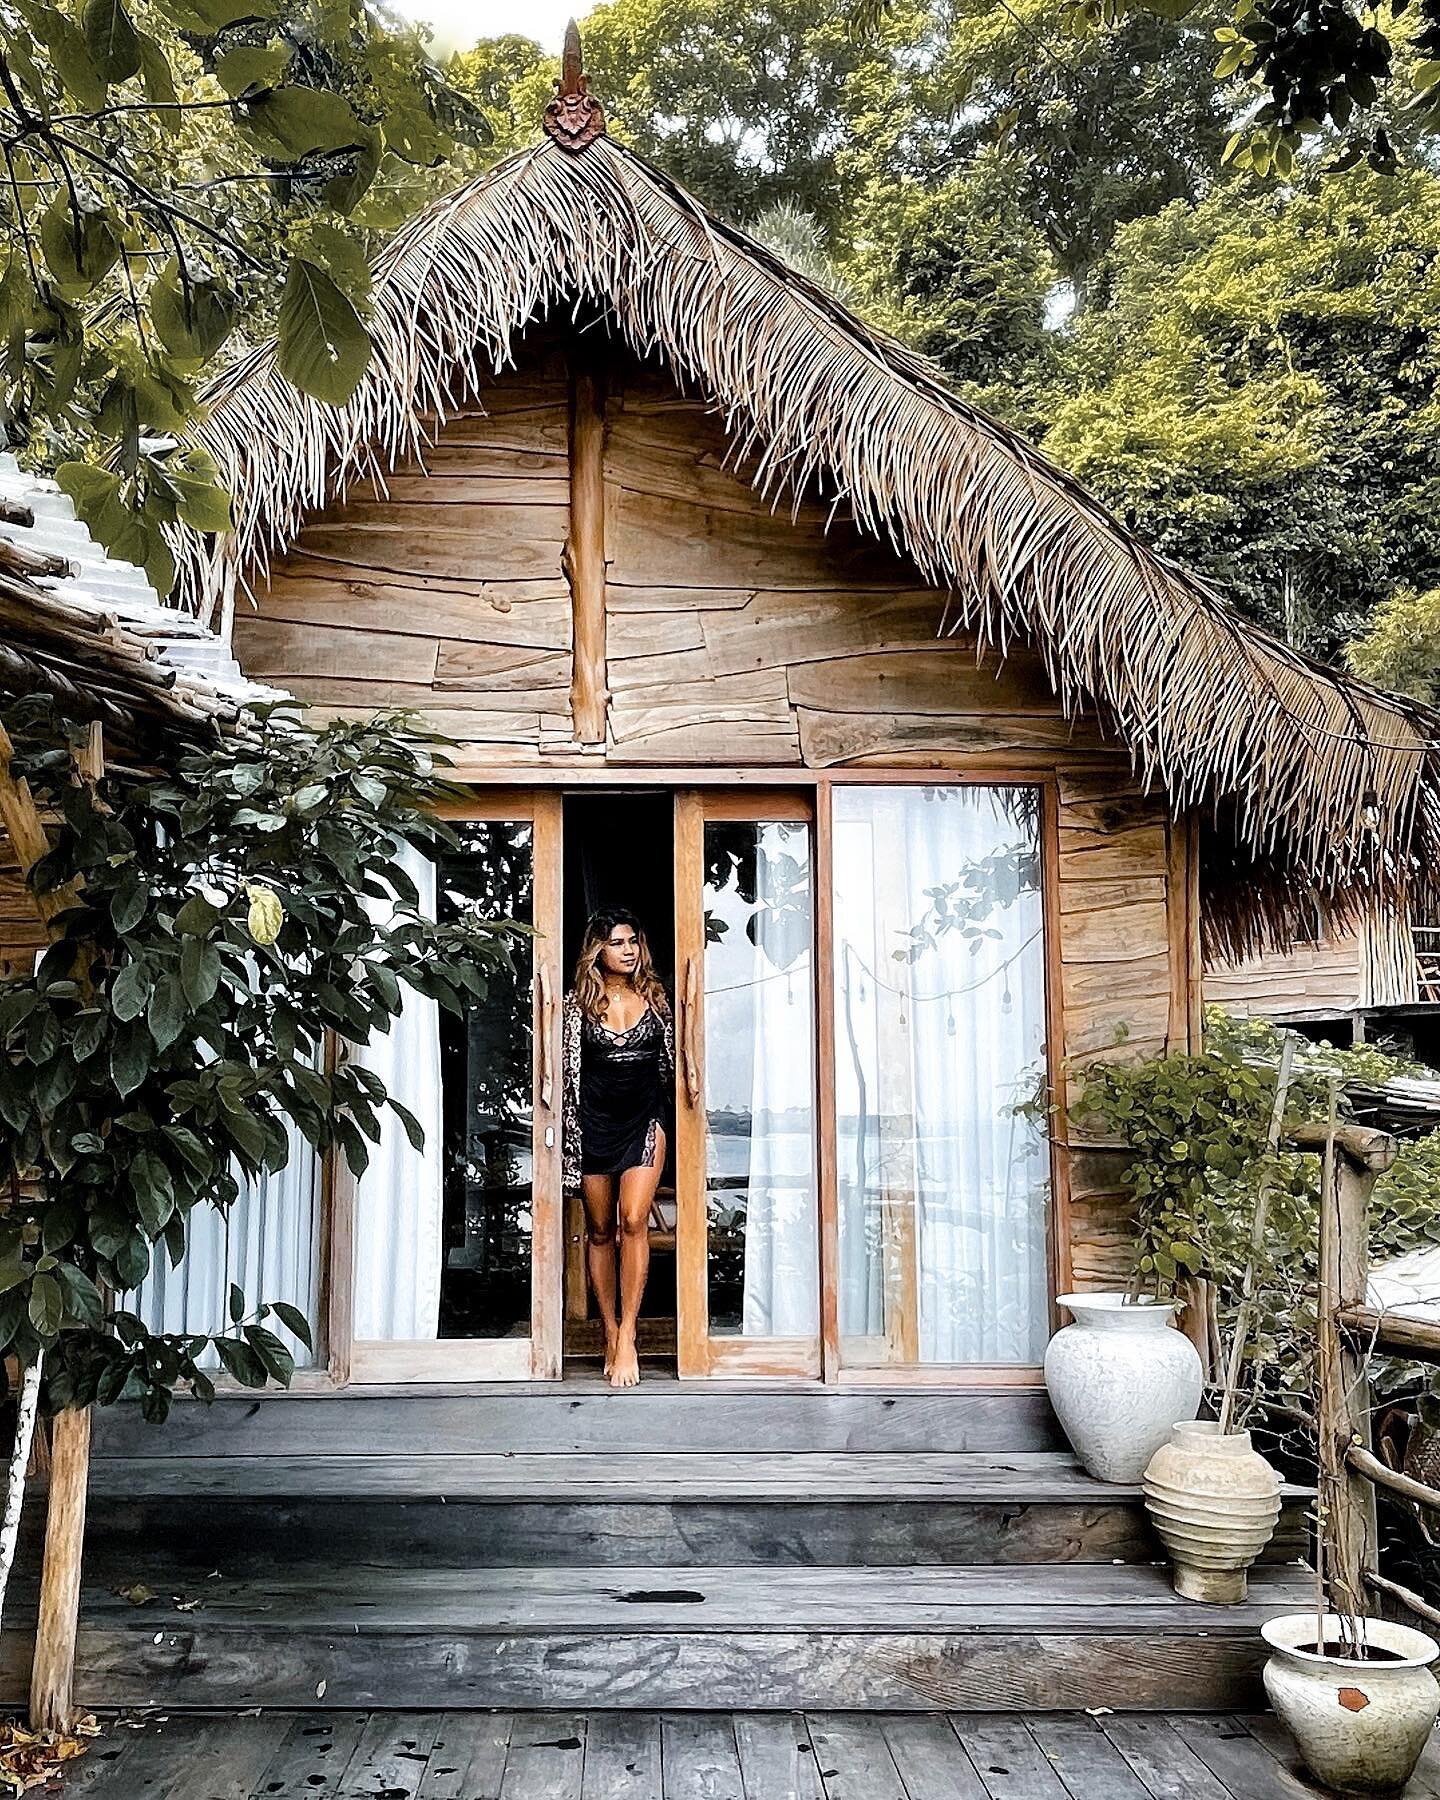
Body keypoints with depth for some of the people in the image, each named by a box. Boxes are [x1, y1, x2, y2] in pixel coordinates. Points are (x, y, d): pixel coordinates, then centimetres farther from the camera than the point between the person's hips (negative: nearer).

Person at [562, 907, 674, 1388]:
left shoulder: (654, 995, 6)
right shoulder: (579, 1002, 2)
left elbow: (670, 1059, 15)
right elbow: (567, 1068, 3)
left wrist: (672, 1110, 14)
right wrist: (567, 1127, -2)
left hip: (643, 1119, 0)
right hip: (594, 1121, 0)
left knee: (633, 1221, -15)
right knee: (599, 1229, 7)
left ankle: (627, 1336, -13)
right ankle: (610, 1331, 18)